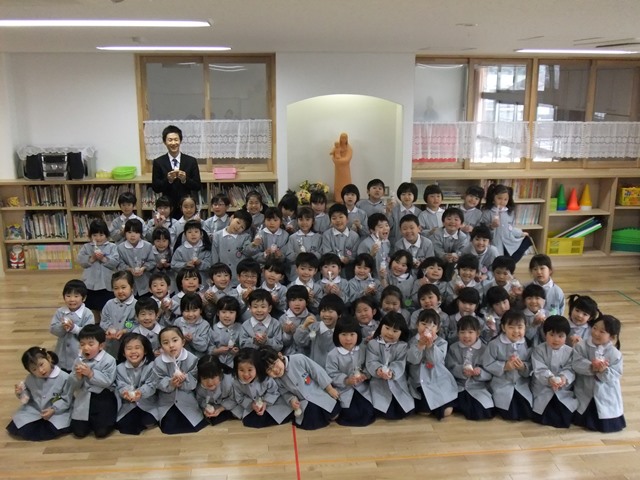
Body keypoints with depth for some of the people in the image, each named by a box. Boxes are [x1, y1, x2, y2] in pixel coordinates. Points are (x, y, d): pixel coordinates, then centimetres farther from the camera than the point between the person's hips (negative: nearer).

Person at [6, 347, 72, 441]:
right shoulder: (30, 379, -7)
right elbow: (27, 396, 8)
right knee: (22, 429, -15)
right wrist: (21, 393, -15)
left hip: (58, 411, -3)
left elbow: (67, 400, -13)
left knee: (53, 430, -26)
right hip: (34, 410, 3)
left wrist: (53, 410, -24)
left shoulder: (64, 377, -19)